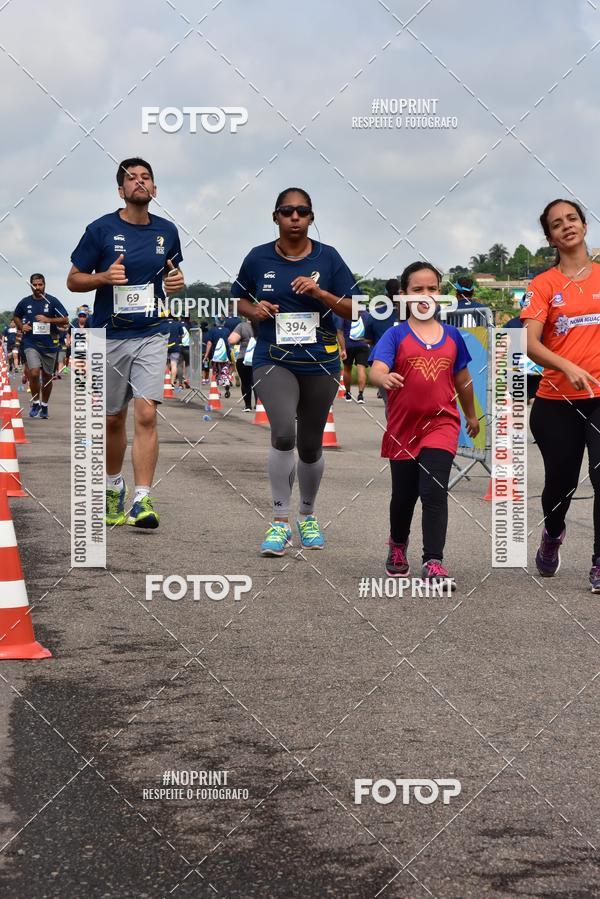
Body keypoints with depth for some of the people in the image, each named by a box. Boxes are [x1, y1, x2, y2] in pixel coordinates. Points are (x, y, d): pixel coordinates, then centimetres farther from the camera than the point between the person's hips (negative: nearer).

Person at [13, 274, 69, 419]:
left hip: (49, 344, 0)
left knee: (47, 376, 10)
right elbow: (16, 317, 21)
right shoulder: (25, 302, 3)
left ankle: (44, 406, 28)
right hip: (31, 343, 0)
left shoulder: (52, 301, -2)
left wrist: (48, 320, -17)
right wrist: (21, 326, 0)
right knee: (34, 373, -18)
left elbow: (65, 320, -4)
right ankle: (35, 403, 1)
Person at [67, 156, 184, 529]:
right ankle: (114, 488, 33)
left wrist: (177, 282, -1)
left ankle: (142, 500, -14)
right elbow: (73, 280, 1)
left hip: (152, 335, 1)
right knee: (113, 420, 11)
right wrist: (105, 277, -18)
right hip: (110, 335, -1)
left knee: (146, 415, -13)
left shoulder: (167, 231, 6)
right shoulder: (101, 229, -4)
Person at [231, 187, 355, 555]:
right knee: (283, 433, -22)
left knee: (310, 444, 11)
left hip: (321, 362, 1)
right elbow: (240, 299, 14)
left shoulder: (328, 257, -1)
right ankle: (281, 522, -12)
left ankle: (308, 516, 34)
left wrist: (320, 293, -18)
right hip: (274, 359, -1)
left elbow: (352, 310, -2)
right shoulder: (258, 258, 0)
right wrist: (255, 310, -8)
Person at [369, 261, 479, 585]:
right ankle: (398, 544, 42)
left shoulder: (452, 336, 5)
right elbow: (377, 369, -20)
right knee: (404, 494, 15)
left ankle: (433, 562, -13)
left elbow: (462, 380, 17)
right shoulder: (396, 335, -4)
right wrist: (384, 378, -43)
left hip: (441, 424, 0)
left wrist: (471, 415, 27)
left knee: (434, 491, -14)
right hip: (403, 427, 0)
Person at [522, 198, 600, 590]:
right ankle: (553, 535, 44)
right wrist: (568, 367, -27)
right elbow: (531, 345, -11)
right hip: (557, 400, 0)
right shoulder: (543, 285, -1)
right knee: (561, 480, 12)